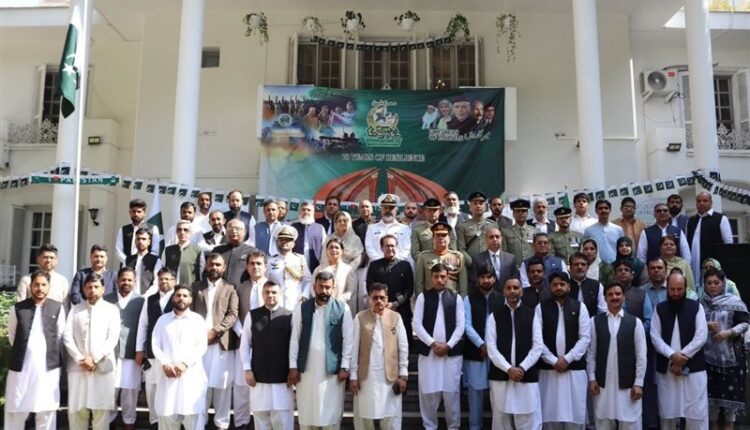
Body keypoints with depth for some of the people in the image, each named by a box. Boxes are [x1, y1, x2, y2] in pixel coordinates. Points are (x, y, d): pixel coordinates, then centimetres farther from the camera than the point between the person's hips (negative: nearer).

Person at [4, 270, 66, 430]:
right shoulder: (17, 308, 2)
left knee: (47, 410, 6)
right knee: (15, 410, 6)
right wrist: (23, 353, 11)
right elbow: (12, 337, 10)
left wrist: (51, 355, 7)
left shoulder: (58, 308, 3)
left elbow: (60, 336, 7)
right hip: (21, 366, 0)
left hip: (48, 366, 0)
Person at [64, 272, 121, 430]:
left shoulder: (112, 309, 5)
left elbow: (113, 338, -3)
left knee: (101, 408, -1)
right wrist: (80, 359, -10)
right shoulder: (75, 309, 11)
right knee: (76, 408, 3)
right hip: (78, 366, 2)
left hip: (103, 367, -2)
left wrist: (94, 358, -12)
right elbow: (67, 337, 3)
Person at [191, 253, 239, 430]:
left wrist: (215, 331, -13)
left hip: (222, 342, -1)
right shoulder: (196, 287, 15)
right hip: (199, 340, 2)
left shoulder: (230, 289, 8)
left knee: (222, 384, 0)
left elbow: (232, 315, -2)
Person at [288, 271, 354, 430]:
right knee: (306, 411, 8)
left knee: (331, 412, 3)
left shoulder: (342, 308, -1)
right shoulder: (302, 308, 4)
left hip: (332, 369, -1)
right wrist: (293, 366, -1)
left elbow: (348, 339, -1)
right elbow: (294, 339, 3)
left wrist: (344, 367, -6)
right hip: (306, 369, 2)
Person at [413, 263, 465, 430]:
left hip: (451, 351, 0)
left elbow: (460, 326, 2)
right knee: (428, 392, 2)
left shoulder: (456, 298, 6)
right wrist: (432, 344, -10)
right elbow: (416, 324, -2)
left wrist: (448, 346, -9)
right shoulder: (423, 297, 4)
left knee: (452, 391, 2)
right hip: (428, 351, 0)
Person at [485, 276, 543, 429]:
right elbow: (491, 348, -3)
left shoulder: (532, 314, 5)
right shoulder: (494, 316, 4)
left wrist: (522, 368, -11)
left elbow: (537, 347, -1)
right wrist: (508, 369, -13)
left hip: (527, 377, 0)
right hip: (500, 377, 0)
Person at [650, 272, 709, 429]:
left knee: (696, 413, -1)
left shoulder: (696, 307, 2)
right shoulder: (659, 309, 7)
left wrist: (682, 357, -12)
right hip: (666, 368, 2)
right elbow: (655, 337, 0)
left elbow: (701, 337, -6)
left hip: (693, 368, -2)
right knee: (667, 412, 5)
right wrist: (672, 355, -15)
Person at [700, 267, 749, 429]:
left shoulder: (734, 301, -2)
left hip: (730, 354, -2)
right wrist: (706, 325, -8)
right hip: (708, 353, 3)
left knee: (730, 389, -2)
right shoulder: (701, 303, 7)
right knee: (711, 389, 6)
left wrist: (729, 332, -19)